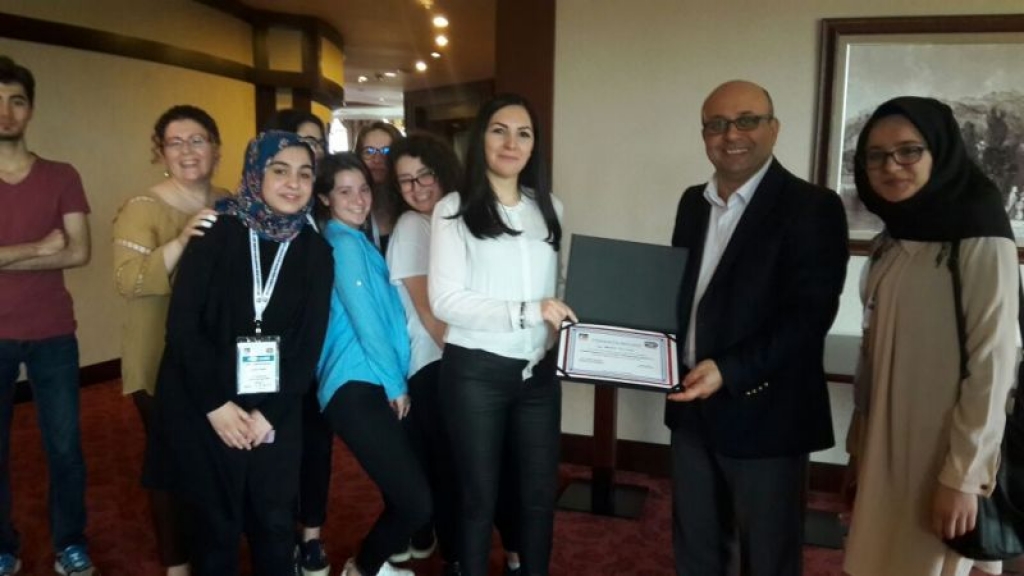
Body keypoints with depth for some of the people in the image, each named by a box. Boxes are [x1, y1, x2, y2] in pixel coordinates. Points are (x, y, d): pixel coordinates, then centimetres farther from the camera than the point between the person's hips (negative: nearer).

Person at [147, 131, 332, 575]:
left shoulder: (315, 251, 2)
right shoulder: (217, 233, -7)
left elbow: (309, 343, 0)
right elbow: (182, 325, -10)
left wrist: (270, 413, -8)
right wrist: (216, 404, -13)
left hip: (274, 416, 3)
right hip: (204, 410, -2)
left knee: (276, 525, 9)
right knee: (215, 526, 9)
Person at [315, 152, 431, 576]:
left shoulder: (357, 241, 20)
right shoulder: (344, 244, -8)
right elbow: (364, 320, -11)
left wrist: (395, 382, 13)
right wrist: (395, 383, -3)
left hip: (370, 384, 9)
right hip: (357, 389, -9)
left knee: (404, 495, 13)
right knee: (417, 502, -9)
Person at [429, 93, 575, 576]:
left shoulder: (549, 208, 9)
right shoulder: (454, 210, -5)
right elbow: (445, 300, -13)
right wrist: (526, 313, -21)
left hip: (539, 370, 4)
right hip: (476, 372, -4)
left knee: (540, 493, 14)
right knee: (479, 496, 11)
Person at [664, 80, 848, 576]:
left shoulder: (812, 207, -10)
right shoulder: (693, 202, 10)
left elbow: (811, 314, -17)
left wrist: (729, 372, -25)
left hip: (763, 412, -5)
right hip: (692, 405, 6)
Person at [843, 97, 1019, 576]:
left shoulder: (981, 242, -16)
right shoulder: (890, 242, 6)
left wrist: (962, 476, -17)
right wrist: (860, 436, 11)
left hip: (944, 451, -6)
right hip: (886, 444, 7)